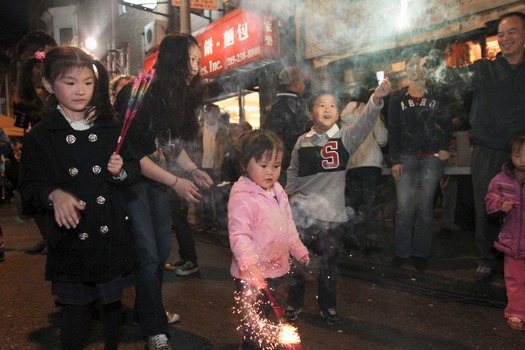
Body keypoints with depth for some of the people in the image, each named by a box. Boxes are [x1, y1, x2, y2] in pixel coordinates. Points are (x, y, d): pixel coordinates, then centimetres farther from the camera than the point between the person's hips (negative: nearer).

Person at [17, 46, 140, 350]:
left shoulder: (110, 127, 2)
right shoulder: (40, 137, -3)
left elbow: (135, 169, 7)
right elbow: (28, 185, 0)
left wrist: (121, 171, -15)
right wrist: (54, 194, -19)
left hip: (112, 234, 2)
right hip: (71, 238, -2)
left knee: (113, 302, 18)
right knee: (75, 308, 12)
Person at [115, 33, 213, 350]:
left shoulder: (183, 97, 1)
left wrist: (194, 170, -3)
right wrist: (175, 182, -23)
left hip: (157, 180, 7)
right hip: (132, 180, -7)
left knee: (163, 250, 13)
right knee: (148, 254, -5)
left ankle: (147, 310, 35)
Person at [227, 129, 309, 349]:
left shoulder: (277, 191, 4)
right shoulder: (242, 198, -22)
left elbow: (287, 224, 17)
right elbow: (238, 235, -28)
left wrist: (299, 249, 22)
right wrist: (249, 264, -40)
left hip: (275, 270, 8)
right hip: (252, 277, -8)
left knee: (263, 318, 26)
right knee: (255, 326, 7)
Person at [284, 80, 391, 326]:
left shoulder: (345, 138, -5)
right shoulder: (302, 141, 2)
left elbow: (365, 122, -24)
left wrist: (376, 98, -41)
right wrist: (287, 197, 15)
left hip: (331, 213, -1)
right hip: (300, 211, 2)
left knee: (329, 263, 11)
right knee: (296, 261, 10)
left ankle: (328, 306, 33)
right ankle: (294, 303, 32)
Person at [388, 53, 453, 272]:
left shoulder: (437, 96, 9)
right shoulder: (398, 98, 8)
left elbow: (447, 124, 8)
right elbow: (393, 130, 3)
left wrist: (444, 147, -7)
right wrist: (395, 160, -3)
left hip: (432, 157, 0)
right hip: (406, 158, 0)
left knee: (425, 207, 3)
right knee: (404, 208, -4)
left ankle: (421, 253, 14)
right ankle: (402, 252, 10)